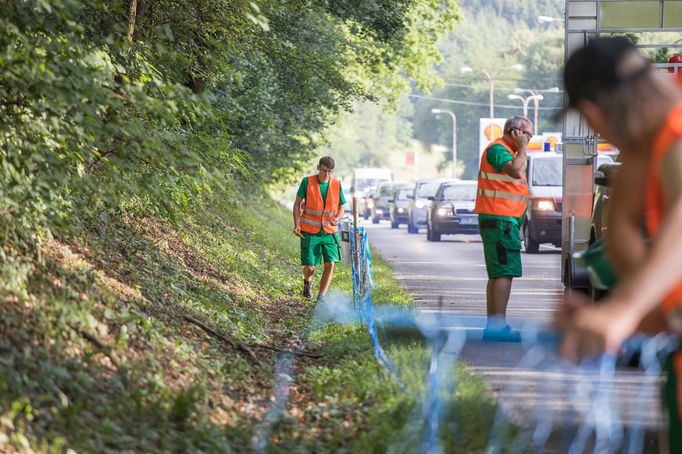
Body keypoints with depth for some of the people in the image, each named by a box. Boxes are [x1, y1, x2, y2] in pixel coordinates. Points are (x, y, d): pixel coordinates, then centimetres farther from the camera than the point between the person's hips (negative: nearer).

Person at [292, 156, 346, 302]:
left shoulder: (336, 185, 2)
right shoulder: (307, 182, -4)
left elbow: (341, 207, 11)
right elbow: (297, 203, 2)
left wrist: (337, 218, -11)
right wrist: (297, 224, -9)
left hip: (330, 232, 2)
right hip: (310, 232, -2)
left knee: (330, 264, -10)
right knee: (310, 267, -4)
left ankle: (321, 298, 1)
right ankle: (308, 282, 33)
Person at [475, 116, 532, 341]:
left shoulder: (508, 151, 23)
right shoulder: (498, 149, -10)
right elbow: (516, 171, -25)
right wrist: (522, 148, -14)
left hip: (505, 220, 11)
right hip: (500, 219, -11)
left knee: (497, 274, 12)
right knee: (505, 272, -14)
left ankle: (492, 325, 15)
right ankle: (499, 325, -17)